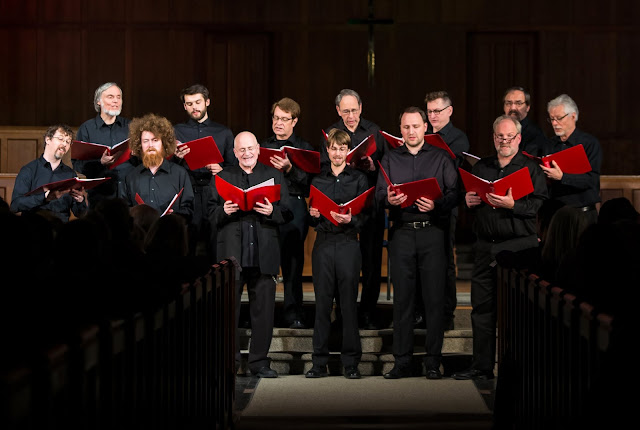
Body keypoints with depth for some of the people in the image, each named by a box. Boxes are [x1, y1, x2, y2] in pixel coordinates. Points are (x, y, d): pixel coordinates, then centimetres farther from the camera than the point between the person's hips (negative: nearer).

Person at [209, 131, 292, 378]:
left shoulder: (274, 175, 12)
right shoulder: (223, 177, 13)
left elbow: (288, 213, 6)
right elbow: (211, 215, 8)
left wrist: (272, 212, -14)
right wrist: (224, 212, -13)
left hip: (264, 255, 0)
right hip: (231, 254, 0)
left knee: (263, 310, 2)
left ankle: (259, 362, 10)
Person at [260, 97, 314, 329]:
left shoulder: (304, 148, 9)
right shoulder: (262, 146, 18)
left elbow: (308, 182, -4)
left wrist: (289, 169, -19)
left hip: (293, 205, -2)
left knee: (292, 260, -6)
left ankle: (293, 314, -2)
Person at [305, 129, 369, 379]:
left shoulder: (359, 179, 7)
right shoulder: (318, 180, 14)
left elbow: (365, 215, 1)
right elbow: (312, 218, 16)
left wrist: (350, 219, -18)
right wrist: (313, 215, -6)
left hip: (348, 243, -2)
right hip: (323, 243, 2)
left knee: (349, 303, -1)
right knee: (322, 303, 2)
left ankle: (351, 363, 4)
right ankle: (319, 363, 6)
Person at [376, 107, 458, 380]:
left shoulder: (440, 158, 10)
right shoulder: (390, 159, 14)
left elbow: (454, 192, 1)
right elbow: (379, 194, 6)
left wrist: (437, 204, -17)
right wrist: (389, 199, -16)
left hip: (432, 231, -1)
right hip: (401, 232, 1)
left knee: (434, 297, -4)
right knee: (402, 297, 1)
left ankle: (433, 362, 1)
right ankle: (402, 362, 6)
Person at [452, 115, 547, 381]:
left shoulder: (531, 168, 3)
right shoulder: (480, 167, 18)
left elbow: (541, 205, -8)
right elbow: (468, 197, 25)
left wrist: (513, 205, -21)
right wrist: (468, 201, 2)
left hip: (519, 244, -5)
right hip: (485, 246, 5)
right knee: (482, 306, 5)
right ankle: (482, 366, 12)